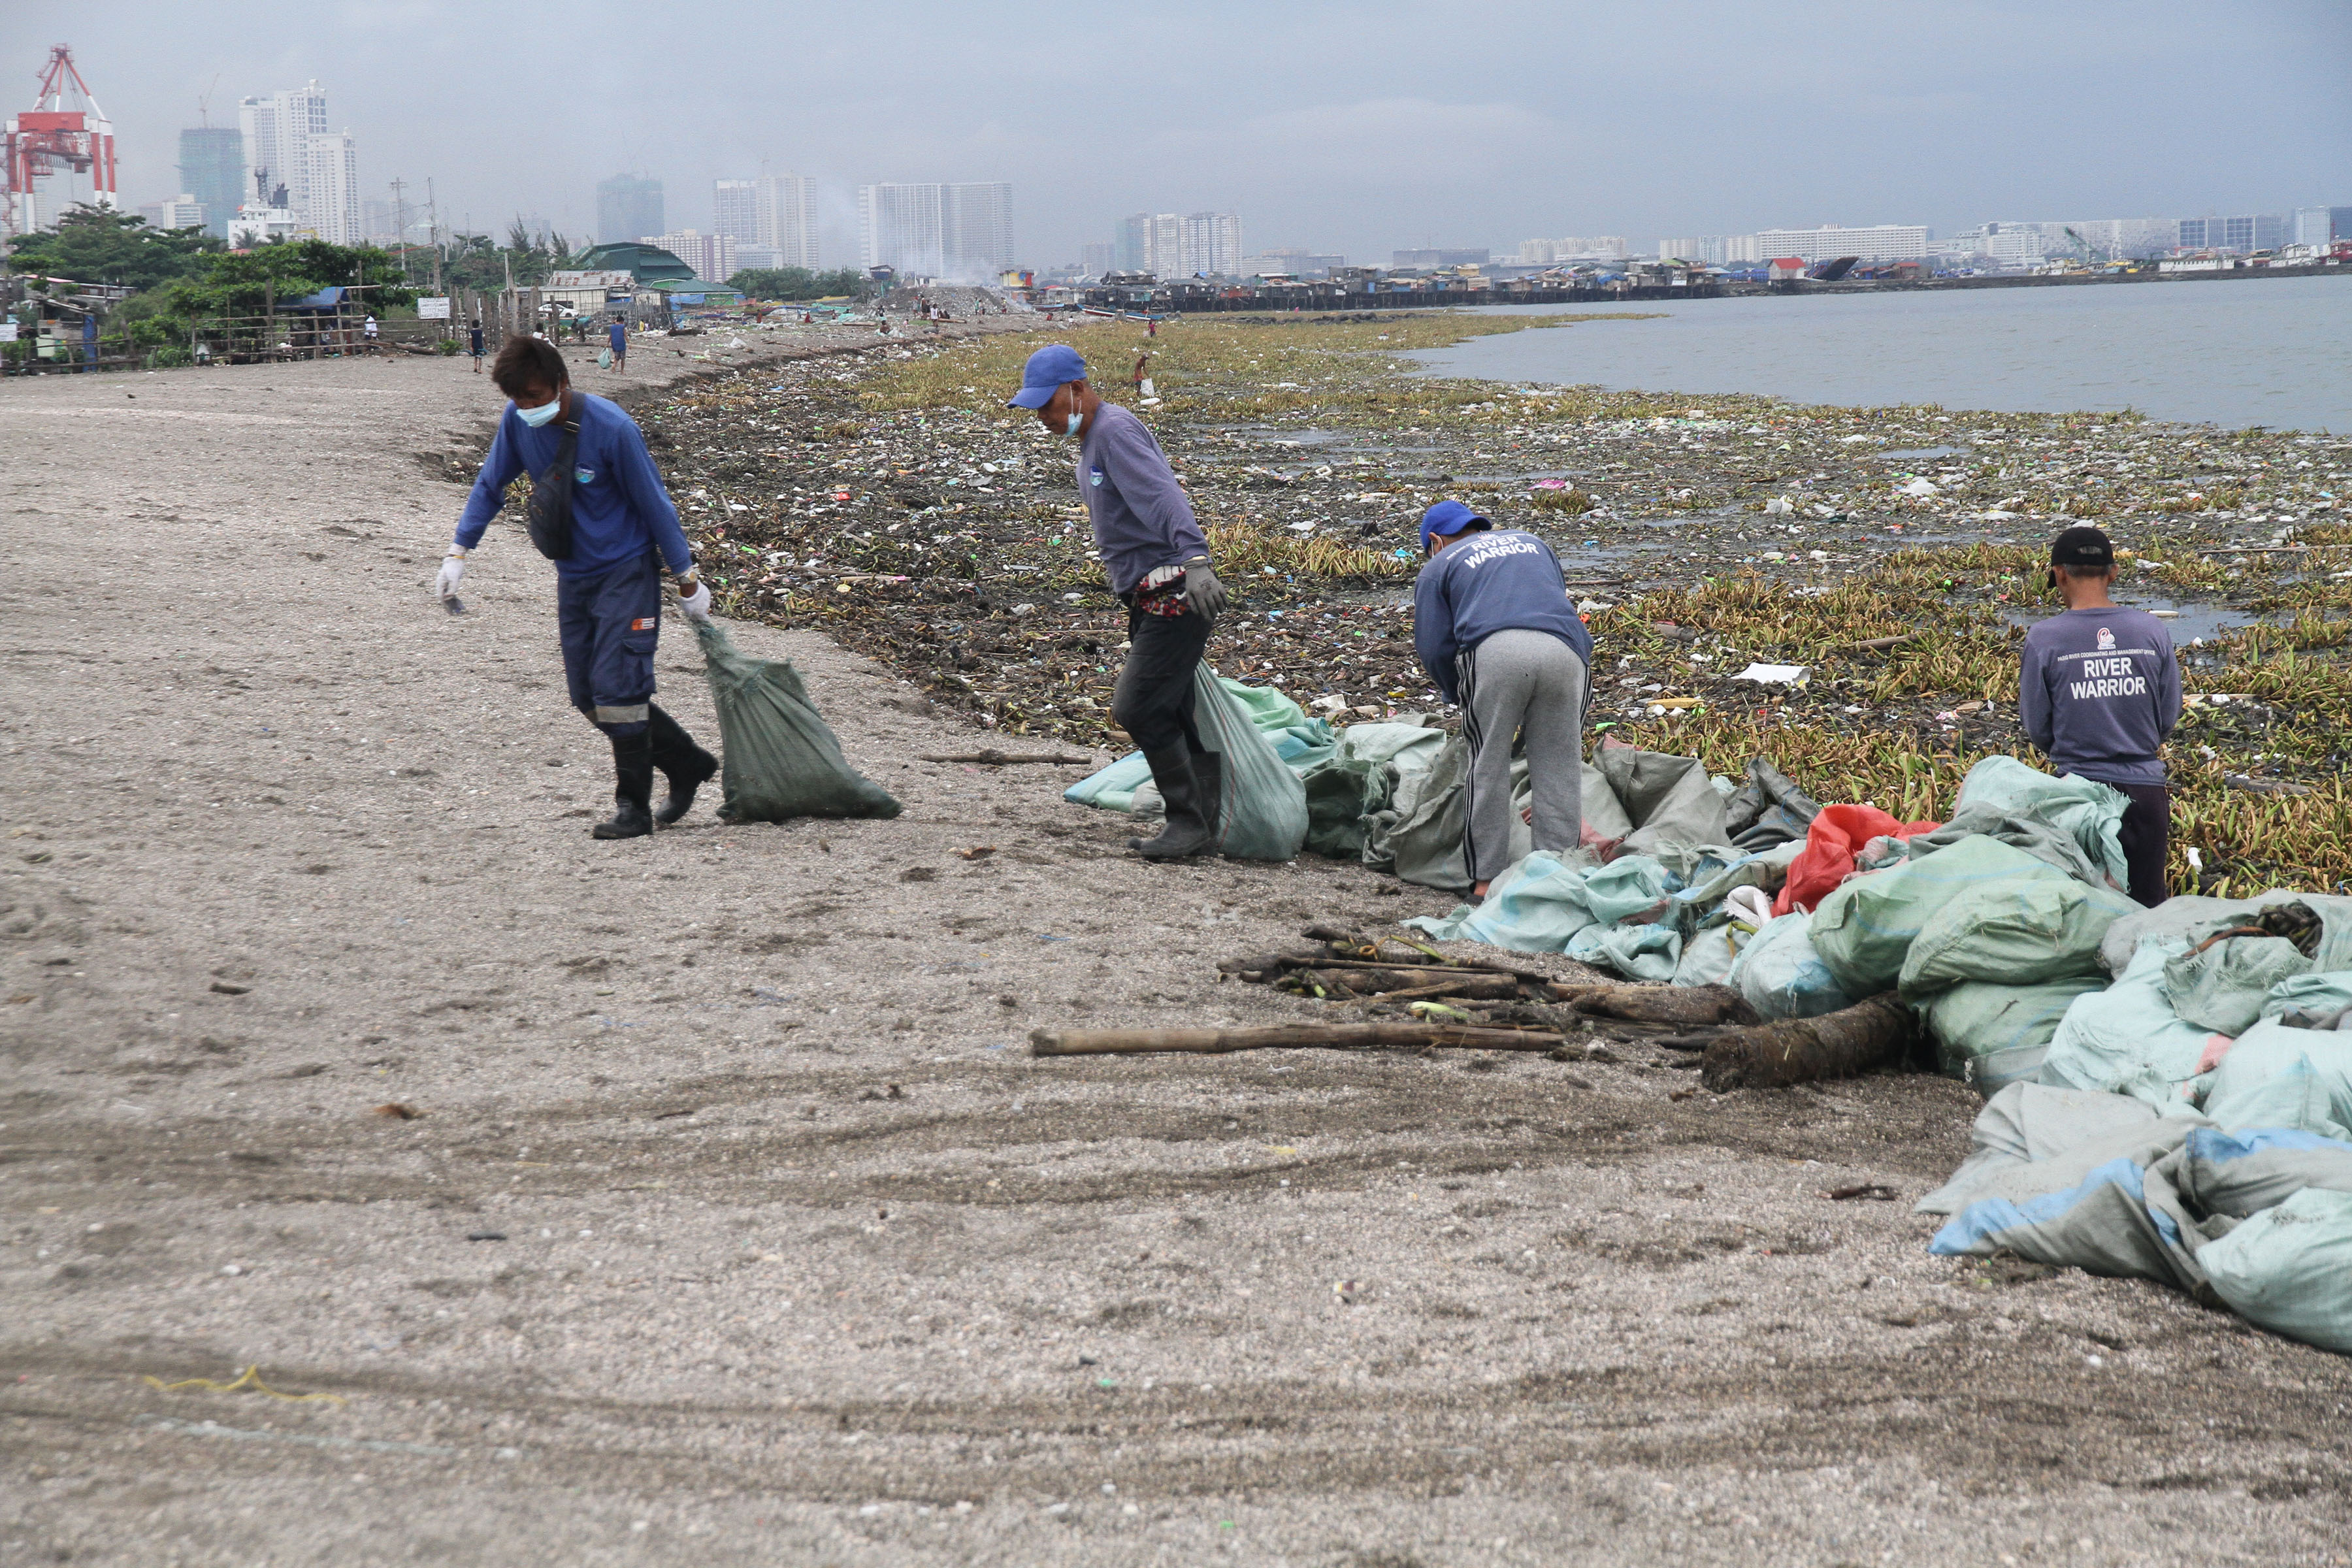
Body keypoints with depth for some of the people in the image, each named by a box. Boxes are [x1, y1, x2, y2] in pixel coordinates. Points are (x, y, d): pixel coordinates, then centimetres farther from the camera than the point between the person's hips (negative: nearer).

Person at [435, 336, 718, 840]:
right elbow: (490, 485, 8)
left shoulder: (612, 429, -22)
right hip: (573, 575, 7)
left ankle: (633, 808, -2)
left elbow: (654, 504, -14)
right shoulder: (518, 422, -7)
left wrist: (687, 580, -7)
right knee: (588, 696, 7)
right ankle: (688, 764, 22)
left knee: (616, 688, -13)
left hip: (627, 572, -6)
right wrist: (458, 552, 1)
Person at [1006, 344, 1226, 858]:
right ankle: (1208, 818, 13)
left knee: (1138, 708, -12)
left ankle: (1190, 820, -5)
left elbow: (1163, 496, -28)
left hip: (1174, 595, -10)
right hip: (1150, 599, 10)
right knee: (1169, 714, 9)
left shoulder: (1115, 431, -12)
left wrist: (1194, 558, -42)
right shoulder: (1089, 444, 21)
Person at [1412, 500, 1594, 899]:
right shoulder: (1531, 541, 37)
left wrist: (1463, 699, 29)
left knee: (1489, 766, 9)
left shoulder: (1438, 567, 25)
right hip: (1565, 651, 3)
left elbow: (1435, 649, 13)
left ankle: (1487, 878, 11)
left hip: (1494, 651, -3)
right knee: (1560, 767, 10)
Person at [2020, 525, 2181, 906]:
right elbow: (2170, 717, 7)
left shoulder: (2043, 639, -8)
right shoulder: (2152, 631, -1)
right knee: (2150, 904, 8)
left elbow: (2037, 730, 0)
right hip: (2145, 786, 2)